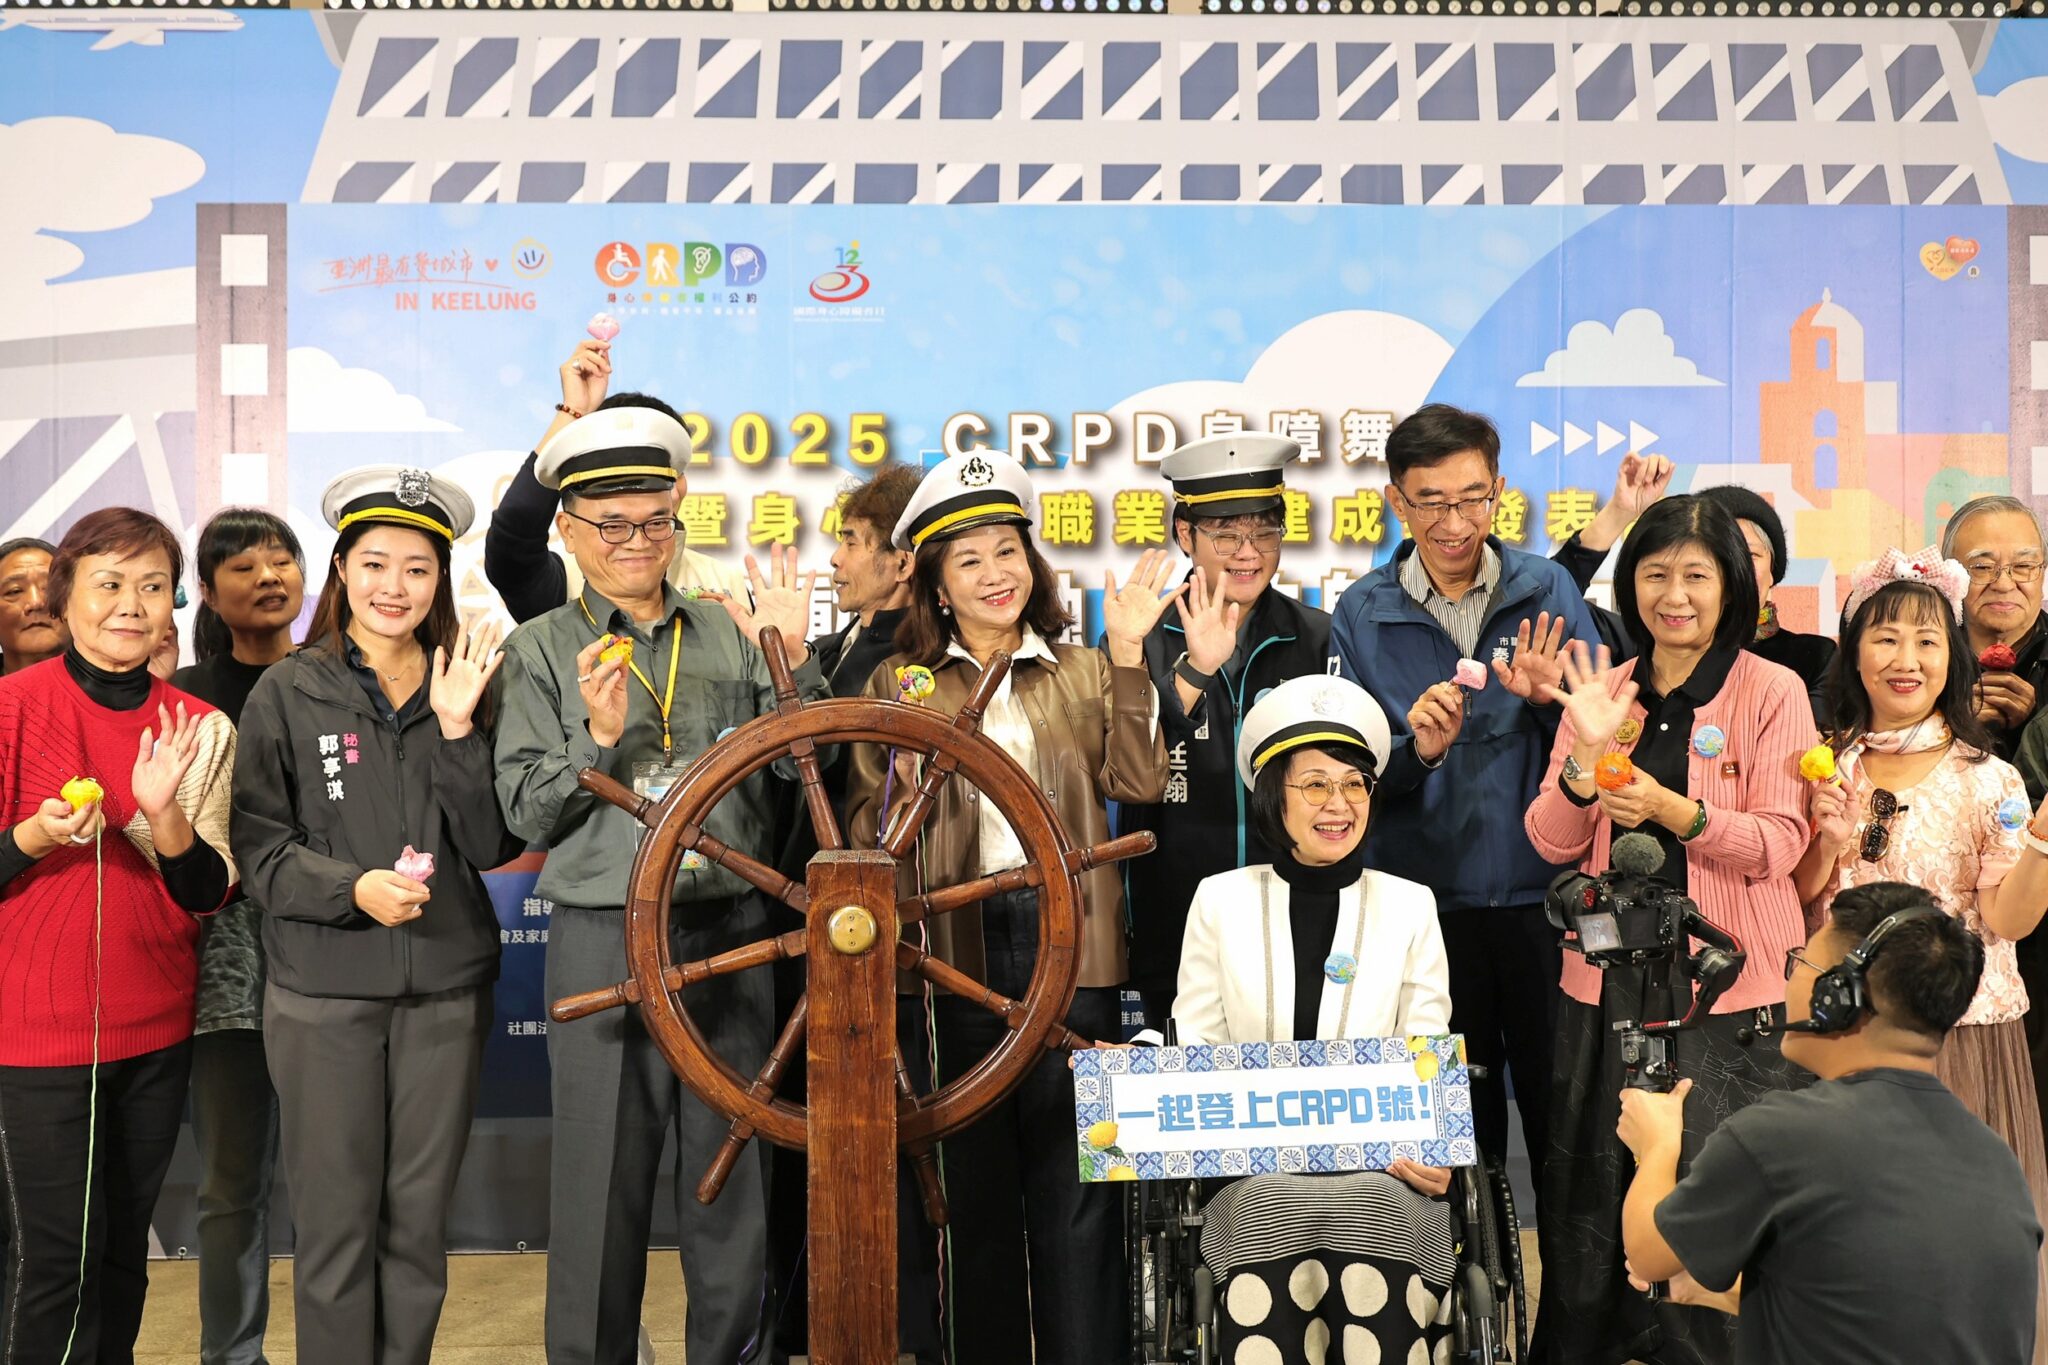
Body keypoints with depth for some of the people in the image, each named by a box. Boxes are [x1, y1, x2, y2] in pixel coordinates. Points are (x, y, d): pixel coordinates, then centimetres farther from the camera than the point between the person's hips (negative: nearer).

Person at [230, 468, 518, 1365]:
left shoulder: (466, 688, 5)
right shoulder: (288, 693, -1)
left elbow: (492, 846, -1)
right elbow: (257, 845, -3)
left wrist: (457, 729, -12)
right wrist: (352, 887, -19)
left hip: (446, 989, 2)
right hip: (323, 994, -2)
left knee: (419, 1222, 11)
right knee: (336, 1224, 6)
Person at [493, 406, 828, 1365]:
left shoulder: (732, 632, 9)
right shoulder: (544, 648, 5)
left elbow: (799, 772, 5)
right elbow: (526, 811, 0)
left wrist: (793, 663, -7)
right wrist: (597, 739, -16)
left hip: (731, 931, 2)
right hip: (604, 935, -2)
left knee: (732, 1171, 10)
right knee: (603, 1179, 4)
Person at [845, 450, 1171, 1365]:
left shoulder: (1084, 673, 11)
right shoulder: (900, 682, 10)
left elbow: (1138, 784, -3)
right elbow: (868, 817, 9)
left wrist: (1129, 654, -6)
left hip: (1071, 942, 0)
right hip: (959, 948, 0)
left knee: (1077, 1179, 0)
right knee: (978, 1179, 9)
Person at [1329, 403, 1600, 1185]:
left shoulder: (1548, 591, 0)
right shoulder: (1363, 614, 0)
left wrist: (1552, 701, -18)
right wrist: (1415, 749, -19)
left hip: (1543, 895, 0)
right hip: (1428, 907, 0)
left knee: (1563, 1118, 9)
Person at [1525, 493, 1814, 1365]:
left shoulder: (1773, 693, -2)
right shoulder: (1604, 690, 8)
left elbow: (1778, 844, -9)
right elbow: (1554, 843, 3)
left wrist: (1671, 809, -23)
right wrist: (1586, 754, -15)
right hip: (1610, 976, 3)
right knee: (1595, 1189, 10)